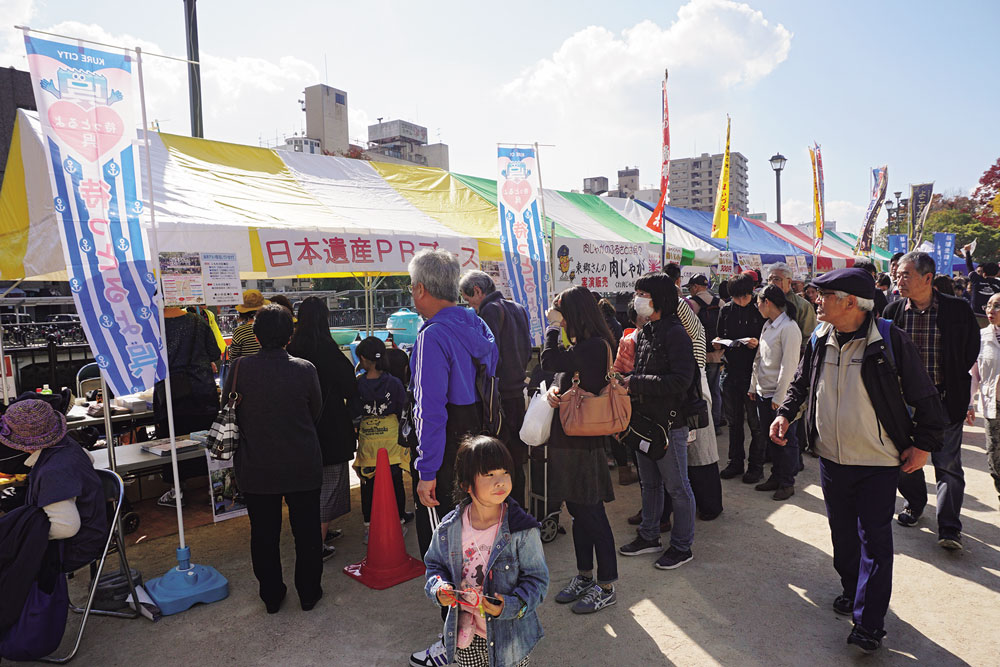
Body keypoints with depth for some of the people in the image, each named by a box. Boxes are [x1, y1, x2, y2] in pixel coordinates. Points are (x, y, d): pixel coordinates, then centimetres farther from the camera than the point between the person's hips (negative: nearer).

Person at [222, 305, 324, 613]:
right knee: (306, 531, 15)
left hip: (256, 469, 1)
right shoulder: (305, 369, -14)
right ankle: (308, 593, 27)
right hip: (303, 468, 0)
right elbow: (317, 414, -1)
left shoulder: (240, 368, -13)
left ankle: (271, 596, 30)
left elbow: (229, 413, 0)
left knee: (264, 533, 17)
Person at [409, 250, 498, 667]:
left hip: (446, 451, -9)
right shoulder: (476, 324, 6)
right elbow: (491, 376, 12)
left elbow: (430, 410, -23)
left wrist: (427, 472, -19)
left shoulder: (433, 336, -20)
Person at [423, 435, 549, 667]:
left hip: (508, 633, -2)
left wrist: (512, 606, -23)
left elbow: (537, 577, -10)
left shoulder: (522, 530, -17)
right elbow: (435, 564, 8)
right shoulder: (449, 528, -8)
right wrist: (438, 587, -11)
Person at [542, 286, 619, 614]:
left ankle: (606, 586, 17)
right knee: (577, 510, 18)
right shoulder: (580, 345, 13)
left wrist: (553, 326, -9)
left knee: (591, 513, 1)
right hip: (568, 439, 9)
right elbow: (561, 378, 15)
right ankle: (585, 576, 32)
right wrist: (553, 390, -8)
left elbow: (550, 361, -23)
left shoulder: (594, 346, -17)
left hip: (584, 442, -9)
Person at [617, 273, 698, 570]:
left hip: (669, 422, -8)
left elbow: (680, 380, -24)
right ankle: (649, 536, 35)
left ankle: (682, 546, 21)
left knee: (677, 486, 6)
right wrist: (626, 381, -3)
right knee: (649, 483, 20)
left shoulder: (676, 332, -16)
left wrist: (634, 383, -23)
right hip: (645, 419, 8)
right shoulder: (645, 332, 9)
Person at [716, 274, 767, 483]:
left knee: (755, 422, 4)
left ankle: (756, 466, 16)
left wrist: (757, 344, -21)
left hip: (752, 372, -4)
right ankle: (736, 462, 27)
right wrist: (718, 343, -4)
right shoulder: (725, 311, 6)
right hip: (731, 371, 5)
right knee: (733, 421, 14)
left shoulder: (760, 311, -6)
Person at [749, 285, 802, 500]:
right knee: (771, 438, 16)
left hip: (780, 396, -8)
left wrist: (779, 397, -18)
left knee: (786, 440, 5)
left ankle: (787, 483, 16)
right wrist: (753, 387, 16)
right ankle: (776, 477, 29)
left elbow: (788, 366, -18)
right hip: (763, 394, 8)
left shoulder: (789, 328, -15)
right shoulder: (767, 326, 11)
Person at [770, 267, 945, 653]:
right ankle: (852, 591, 38)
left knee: (874, 539, 1)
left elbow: (924, 397, -6)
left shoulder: (889, 341, -15)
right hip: (831, 459, 5)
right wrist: (785, 413, 2)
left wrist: (924, 443, -7)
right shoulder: (819, 341, -1)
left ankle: (869, 622, 10)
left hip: (877, 462, -5)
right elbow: (801, 383, 15)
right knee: (842, 534, 18)